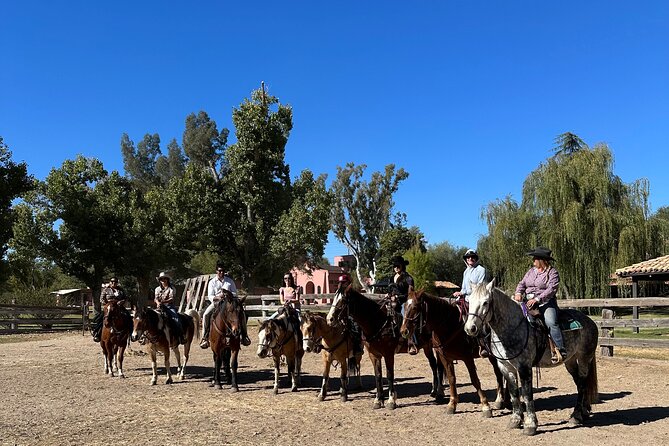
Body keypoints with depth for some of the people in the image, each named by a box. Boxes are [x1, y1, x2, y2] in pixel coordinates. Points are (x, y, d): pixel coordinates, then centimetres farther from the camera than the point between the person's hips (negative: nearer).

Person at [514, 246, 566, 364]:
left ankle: (560, 350, -26)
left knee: (551, 322, -29)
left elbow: (551, 289, -14)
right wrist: (518, 293, -6)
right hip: (529, 303, 6)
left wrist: (537, 299, -24)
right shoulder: (531, 271, 17)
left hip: (546, 302, -6)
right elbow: (522, 283, 16)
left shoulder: (552, 272, -3)